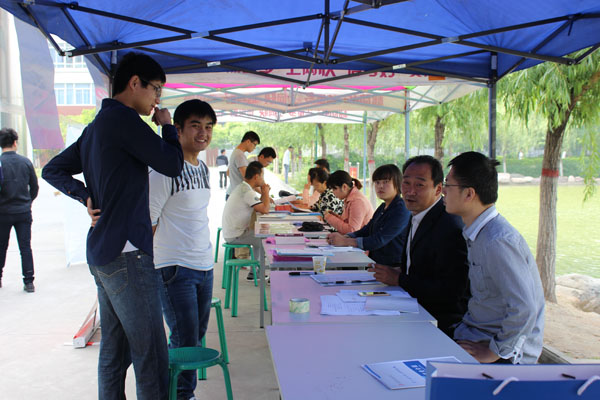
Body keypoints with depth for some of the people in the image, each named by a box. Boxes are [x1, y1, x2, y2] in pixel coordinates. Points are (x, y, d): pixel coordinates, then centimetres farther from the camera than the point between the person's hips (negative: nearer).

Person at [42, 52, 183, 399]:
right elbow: (172, 164, -11)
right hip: (126, 253, -10)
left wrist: (86, 197, 9)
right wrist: (167, 126, 6)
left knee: (114, 352, 16)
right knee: (151, 358, -5)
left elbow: (54, 170, 23)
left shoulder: (97, 126, 17)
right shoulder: (123, 118, -12)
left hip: (102, 253, 10)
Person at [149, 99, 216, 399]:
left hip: (204, 267, 8)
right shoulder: (164, 169, -12)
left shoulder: (203, 169, 12)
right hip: (175, 270, -8)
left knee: (197, 337, 14)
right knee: (185, 341, -3)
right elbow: (146, 222, -12)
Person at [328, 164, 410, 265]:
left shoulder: (401, 210, -13)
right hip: (375, 263, 8)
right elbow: (366, 230, 14)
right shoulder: (382, 207, 16)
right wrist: (344, 236, -5)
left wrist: (345, 241, -21)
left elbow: (379, 240, -20)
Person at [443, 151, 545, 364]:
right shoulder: (476, 233, 6)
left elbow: (524, 309, -29)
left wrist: (493, 352, -19)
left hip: (507, 356, -8)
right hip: (476, 333, 8)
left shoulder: (498, 242, -24)